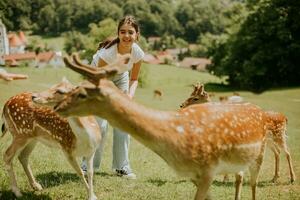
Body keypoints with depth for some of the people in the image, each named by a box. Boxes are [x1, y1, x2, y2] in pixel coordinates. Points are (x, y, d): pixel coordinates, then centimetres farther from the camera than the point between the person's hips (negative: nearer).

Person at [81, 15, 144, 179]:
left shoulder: (138, 53, -24)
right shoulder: (108, 52, -38)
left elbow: (134, 79, -7)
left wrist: (130, 94, -26)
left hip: (120, 77, 4)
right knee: (99, 123, -12)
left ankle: (121, 166, 10)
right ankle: (89, 164, 6)